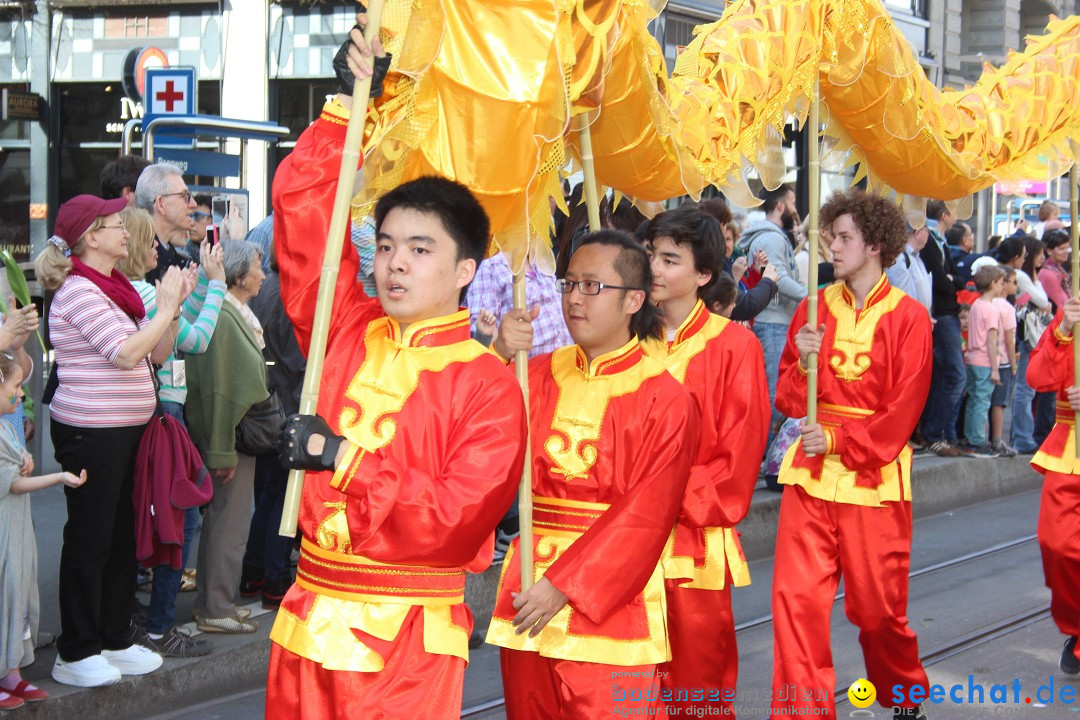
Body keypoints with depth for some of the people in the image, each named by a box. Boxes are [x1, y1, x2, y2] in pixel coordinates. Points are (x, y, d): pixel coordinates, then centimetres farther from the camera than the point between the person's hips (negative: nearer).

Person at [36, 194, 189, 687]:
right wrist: (166, 308, -13)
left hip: (125, 429, 9)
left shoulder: (114, 289, 14)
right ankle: (75, 654, 8)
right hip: (91, 432, -9)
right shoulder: (78, 290, -14)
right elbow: (126, 353, -22)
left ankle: (114, 641, 24)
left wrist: (173, 305, 1)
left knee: (122, 538, 13)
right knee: (90, 540, -2)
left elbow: (156, 353, 13)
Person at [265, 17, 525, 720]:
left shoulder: (487, 384, -8)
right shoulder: (351, 333, 6)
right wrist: (349, 104, 6)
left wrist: (343, 458, -18)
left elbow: (455, 518, -16)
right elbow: (302, 204, 9)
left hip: (406, 641, -5)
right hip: (307, 625, 5)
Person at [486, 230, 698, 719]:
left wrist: (565, 586, -17)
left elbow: (643, 517, -12)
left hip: (608, 598, -5)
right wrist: (499, 358, -19)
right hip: (529, 587, 5)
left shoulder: (664, 399, -8)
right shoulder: (543, 373, 7)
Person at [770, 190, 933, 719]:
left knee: (878, 605, 8)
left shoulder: (908, 318, -3)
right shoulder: (815, 308, 6)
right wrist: (805, 362, -11)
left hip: (874, 473, -3)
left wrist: (839, 440, -13)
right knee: (795, 596, -7)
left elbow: (903, 410, -7)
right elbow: (787, 400, 8)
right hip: (810, 474, 3)